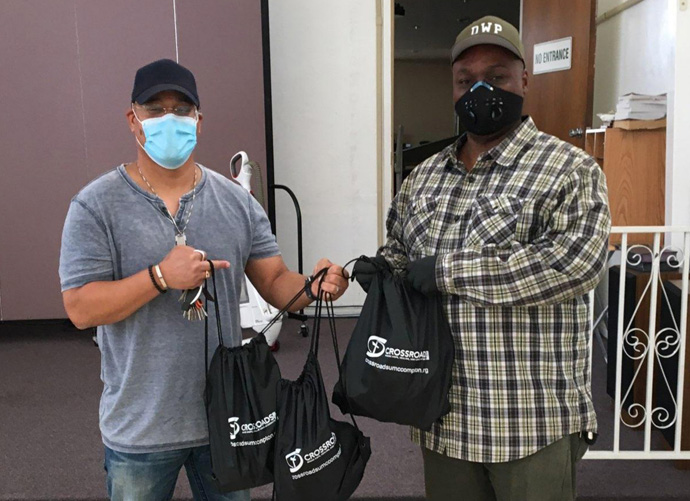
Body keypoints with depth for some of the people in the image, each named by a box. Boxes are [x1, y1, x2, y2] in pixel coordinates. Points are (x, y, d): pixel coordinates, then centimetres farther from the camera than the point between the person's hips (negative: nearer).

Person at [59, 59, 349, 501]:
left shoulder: (237, 201, 0)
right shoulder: (96, 206, -8)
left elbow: (275, 281, 1)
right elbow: (81, 308, -13)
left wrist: (315, 287, -20)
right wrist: (160, 276, -25)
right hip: (139, 428, -2)